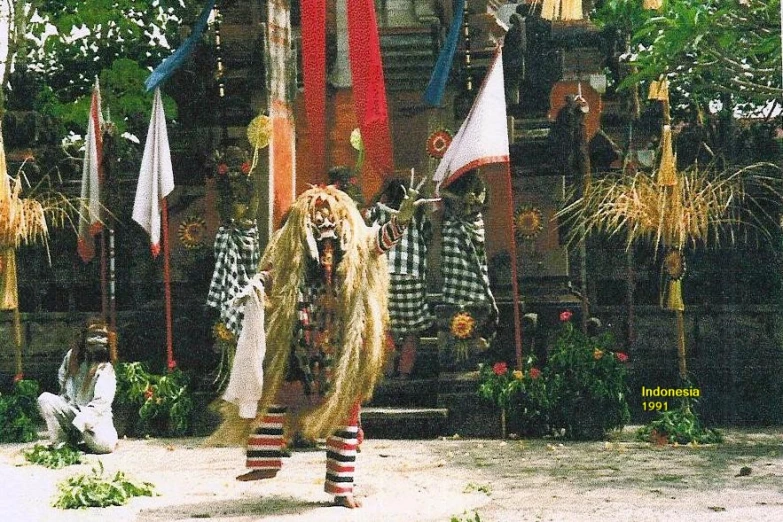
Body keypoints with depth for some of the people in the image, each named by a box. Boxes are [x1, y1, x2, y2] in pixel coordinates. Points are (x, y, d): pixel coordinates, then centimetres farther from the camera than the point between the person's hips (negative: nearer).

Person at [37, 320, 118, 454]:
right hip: (71, 409, 4)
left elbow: (100, 403, -23)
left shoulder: (105, 369, -16)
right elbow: (62, 381, 19)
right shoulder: (72, 356, 0)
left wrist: (78, 423, -30)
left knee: (105, 445, -31)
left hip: (96, 416, -4)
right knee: (45, 399, -21)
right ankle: (59, 443, -13)